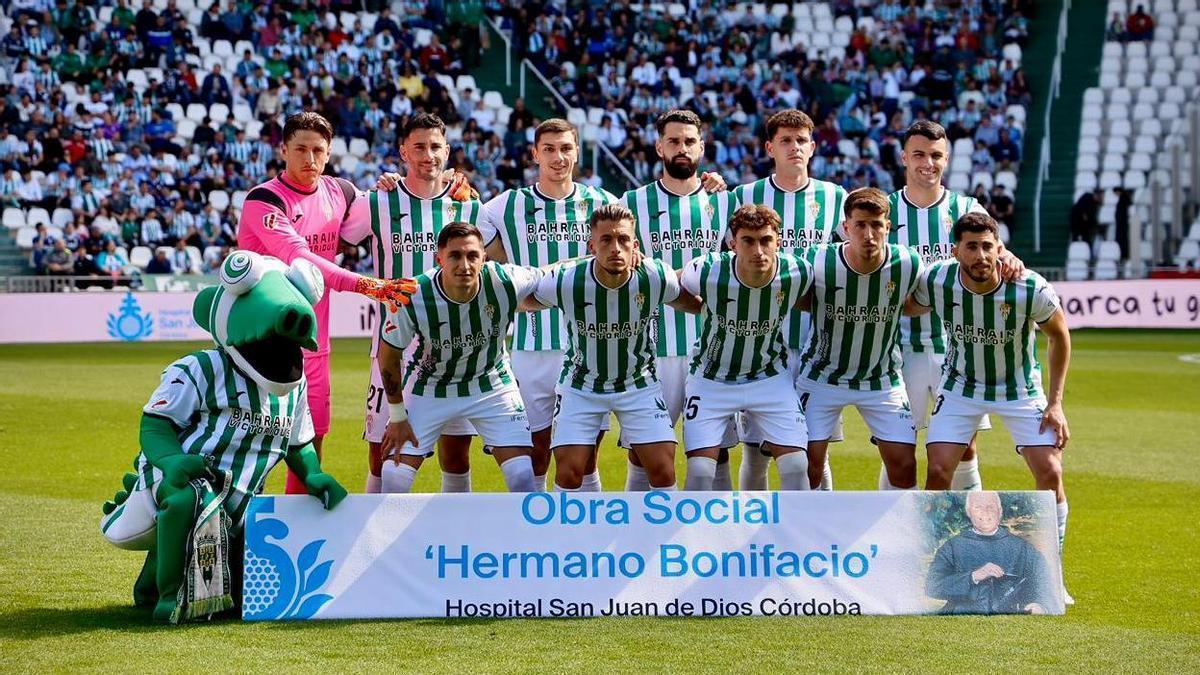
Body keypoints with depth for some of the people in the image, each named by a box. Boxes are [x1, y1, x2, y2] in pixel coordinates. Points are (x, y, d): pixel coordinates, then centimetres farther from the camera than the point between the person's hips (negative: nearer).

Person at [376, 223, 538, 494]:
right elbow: (388, 357, -12)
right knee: (394, 479, -7)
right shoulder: (412, 298, -29)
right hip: (428, 387, -1)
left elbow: (544, 279, -3)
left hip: (492, 384, 1)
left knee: (522, 477, -7)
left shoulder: (506, 282, -28)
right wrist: (397, 416, -6)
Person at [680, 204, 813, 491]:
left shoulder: (798, 274, -18)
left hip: (772, 378, 2)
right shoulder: (706, 272, -26)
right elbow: (673, 287, -3)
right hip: (711, 379, -2)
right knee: (700, 472, -10)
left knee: (796, 467, -7)